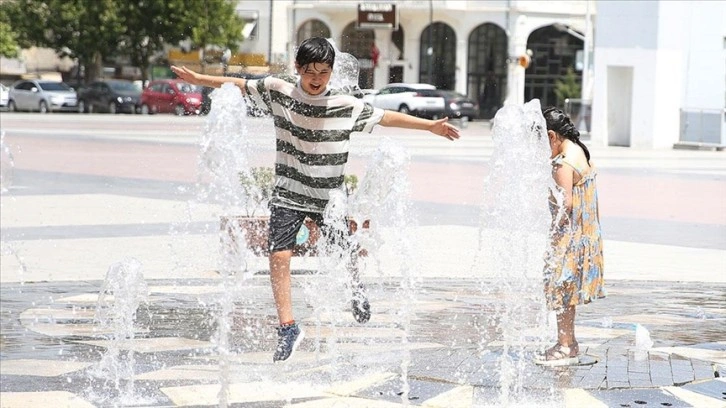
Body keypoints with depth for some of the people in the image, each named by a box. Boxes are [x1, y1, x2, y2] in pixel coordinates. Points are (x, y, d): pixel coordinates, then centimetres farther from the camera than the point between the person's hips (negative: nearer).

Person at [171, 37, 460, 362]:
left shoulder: (346, 106, -6)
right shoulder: (278, 90, -4)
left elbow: (385, 117, 0)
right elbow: (239, 86, 8)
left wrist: (430, 126, -2)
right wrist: (198, 79, 11)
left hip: (327, 195, 0)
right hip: (288, 191, 0)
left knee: (346, 251, -4)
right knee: (279, 256, -10)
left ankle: (354, 288, 33)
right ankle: (288, 327, -3)